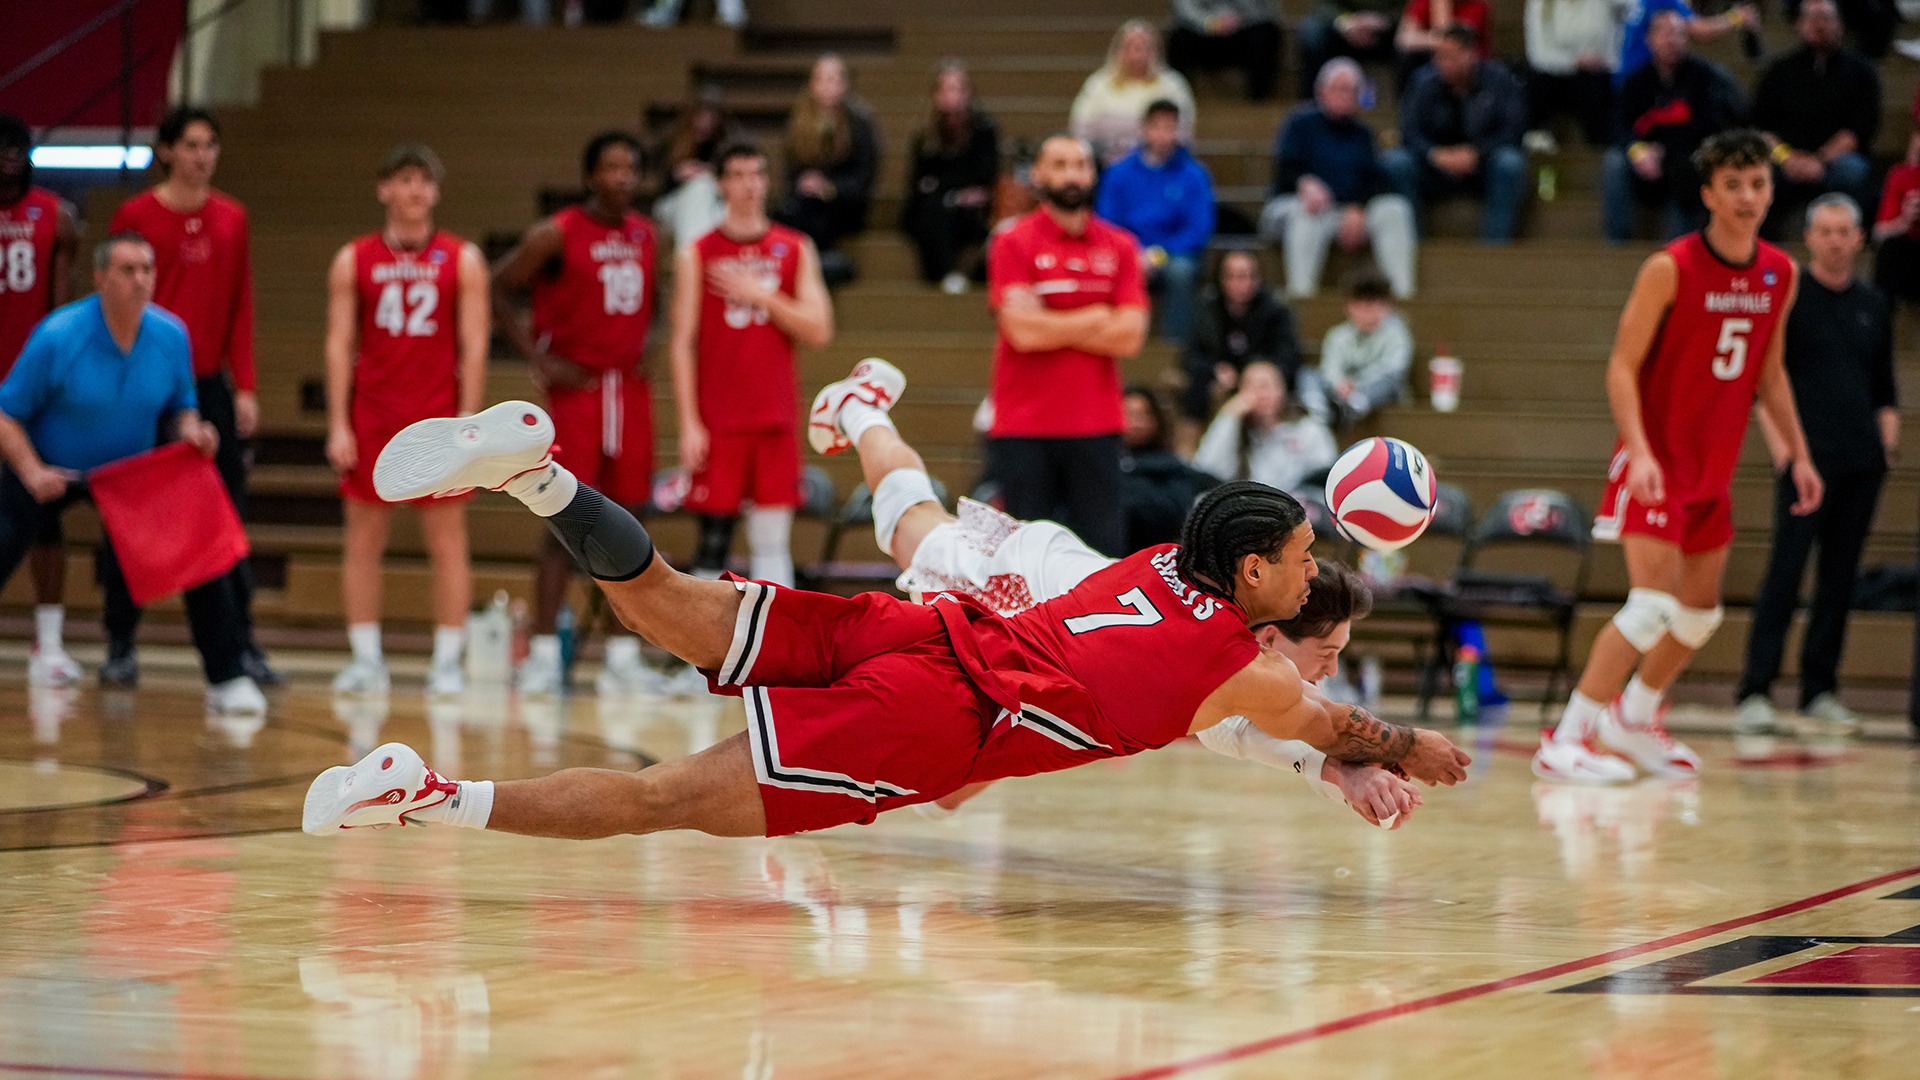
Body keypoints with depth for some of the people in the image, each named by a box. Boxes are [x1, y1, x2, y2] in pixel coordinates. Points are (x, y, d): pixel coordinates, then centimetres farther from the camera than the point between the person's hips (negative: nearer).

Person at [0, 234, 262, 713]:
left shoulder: (171, 336, -9)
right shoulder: (57, 337, -21)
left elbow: (179, 409, 5)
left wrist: (191, 431, -19)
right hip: (51, 471, -3)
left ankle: (227, 680, -1)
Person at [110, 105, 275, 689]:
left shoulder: (231, 218, 6)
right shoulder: (135, 215, -4)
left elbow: (241, 307, 8)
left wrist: (246, 387, 2)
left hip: (210, 382, 3)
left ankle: (242, 643, 7)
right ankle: (120, 646, 11)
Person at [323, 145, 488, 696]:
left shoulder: (463, 260, 2)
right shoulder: (353, 261, 5)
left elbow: (474, 346, 0)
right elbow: (339, 344, 3)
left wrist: (467, 421, -8)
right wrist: (338, 424, -4)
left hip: (439, 419, -1)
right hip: (372, 418, 1)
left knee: (447, 543, -1)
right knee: (363, 542, 3)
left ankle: (448, 662, 3)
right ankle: (366, 661, 9)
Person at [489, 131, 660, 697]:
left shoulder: (645, 235, 11)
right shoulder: (557, 235, -7)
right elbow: (497, 291, -6)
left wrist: (642, 348, 10)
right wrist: (538, 360, -10)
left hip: (630, 389, 5)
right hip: (576, 389, -5)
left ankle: (623, 655, 9)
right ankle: (543, 651, -5)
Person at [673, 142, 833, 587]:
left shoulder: (795, 250, 7)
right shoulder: (697, 255, 2)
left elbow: (819, 331, 0)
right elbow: (683, 342, -2)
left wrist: (760, 295, -11)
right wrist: (689, 424, -9)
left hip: (777, 418, 2)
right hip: (718, 419, -2)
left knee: (772, 541, 2)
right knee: (714, 535, 0)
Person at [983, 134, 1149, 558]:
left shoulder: (1119, 247, 10)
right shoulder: (1013, 243, 1)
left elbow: (1130, 336, -1)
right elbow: (1022, 331, -11)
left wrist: (1052, 326, -5)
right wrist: (1096, 318, 0)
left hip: (1097, 426, 2)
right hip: (1025, 428, -2)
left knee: (1104, 551, -1)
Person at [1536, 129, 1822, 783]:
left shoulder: (1780, 275, 4)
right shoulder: (1670, 269, -15)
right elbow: (1622, 367, -15)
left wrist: (1799, 453, 13)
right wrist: (1640, 452, -26)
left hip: (1714, 466, 7)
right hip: (1656, 461, -7)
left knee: (1702, 610, 16)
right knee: (1654, 604, -18)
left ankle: (1633, 718, 36)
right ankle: (1564, 742, -14)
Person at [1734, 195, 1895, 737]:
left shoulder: (1873, 305, 14)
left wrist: (1889, 440, 7)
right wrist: (1780, 445, -12)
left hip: (1862, 463, 5)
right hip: (1807, 458, -5)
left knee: (1840, 577, 6)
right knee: (1785, 573, -10)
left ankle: (1820, 689, 12)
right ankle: (1755, 692, -11)